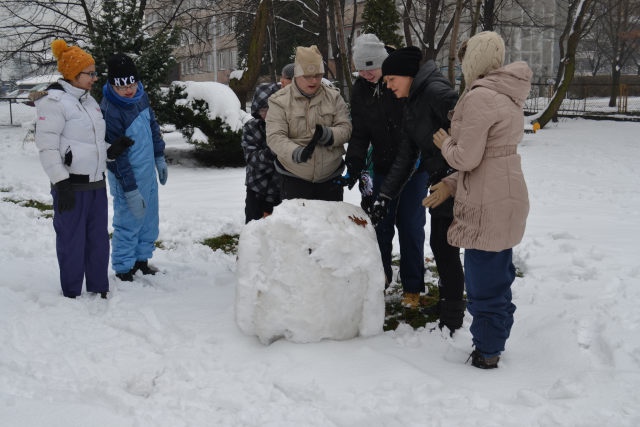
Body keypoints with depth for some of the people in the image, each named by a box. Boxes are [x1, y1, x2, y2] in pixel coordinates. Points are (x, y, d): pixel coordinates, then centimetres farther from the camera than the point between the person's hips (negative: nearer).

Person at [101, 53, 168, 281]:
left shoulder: (140, 94, -3)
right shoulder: (109, 110, -25)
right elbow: (118, 155, -22)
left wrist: (160, 159, 16)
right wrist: (131, 190, -20)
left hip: (148, 170, 8)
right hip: (127, 175, -8)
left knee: (149, 219, 17)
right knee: (129, 221, 0)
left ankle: (141, 258, 34)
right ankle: (123, 268, 15)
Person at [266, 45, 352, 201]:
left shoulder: (333, 97, 5)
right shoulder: (280, 101, -4)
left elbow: (346, 128, -1)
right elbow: (274, 137, -14)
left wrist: (328, 135, -24)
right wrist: (296, 153, -34)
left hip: (330, 178, 3)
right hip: (294, 179, -3)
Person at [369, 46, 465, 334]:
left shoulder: (436, 91, -17)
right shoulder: (411, 106, 13)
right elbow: (405, 157, 13)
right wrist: (385, 195, 8)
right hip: (440, 180, 9)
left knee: (444, 246, -2)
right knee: (440, 244, 16)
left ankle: (452, 320, 11)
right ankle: (449, 302, 33)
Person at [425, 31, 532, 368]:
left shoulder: (479, 97, -19)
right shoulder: (507, 96, 11)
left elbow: (467, 158, -21)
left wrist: (445, 143, 1)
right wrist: (450, 185, 9)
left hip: (486, 207, -10)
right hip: (507, 199, 10)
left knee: (483, 282, 2)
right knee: (499, 275, 19)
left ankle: (486, 353, 14)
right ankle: (495, 344, 33)